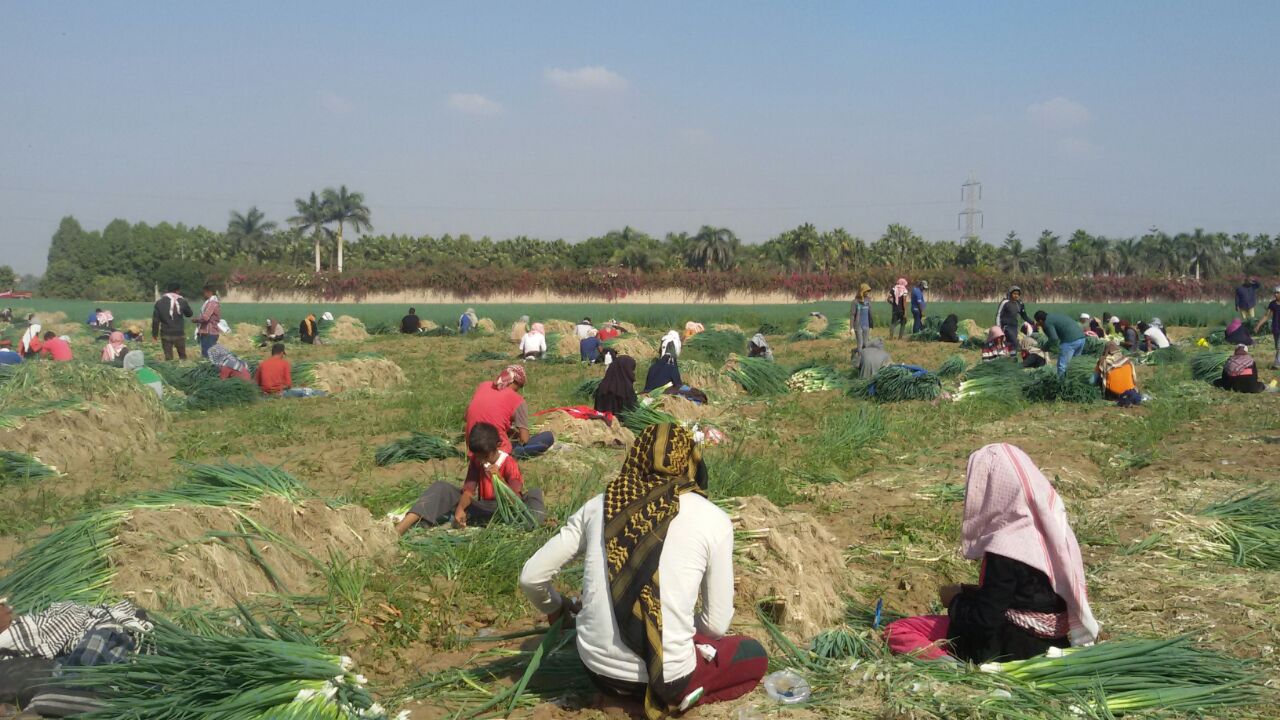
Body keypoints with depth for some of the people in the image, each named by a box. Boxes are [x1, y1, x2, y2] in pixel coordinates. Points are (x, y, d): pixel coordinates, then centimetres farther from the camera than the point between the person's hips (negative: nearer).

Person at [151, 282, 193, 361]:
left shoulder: (159, 302, 0)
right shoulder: (181, 301, -4)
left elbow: (155, 320, -1)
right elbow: (189, 314, 10)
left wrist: (154, 333, 7)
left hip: (165, 334, 1)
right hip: (179, 334, -1)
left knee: (168, 357, 5)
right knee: (182, 355, 15)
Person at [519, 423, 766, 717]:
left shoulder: (599, 505, 2)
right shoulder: (713, 518, -6)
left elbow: (531, 576, 5)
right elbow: (716, 624, -1)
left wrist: (556, 610, 26)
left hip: (598, 669, 5)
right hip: (664, 675, -5)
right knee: (754, 655, 24)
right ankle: (676, 695, 3)